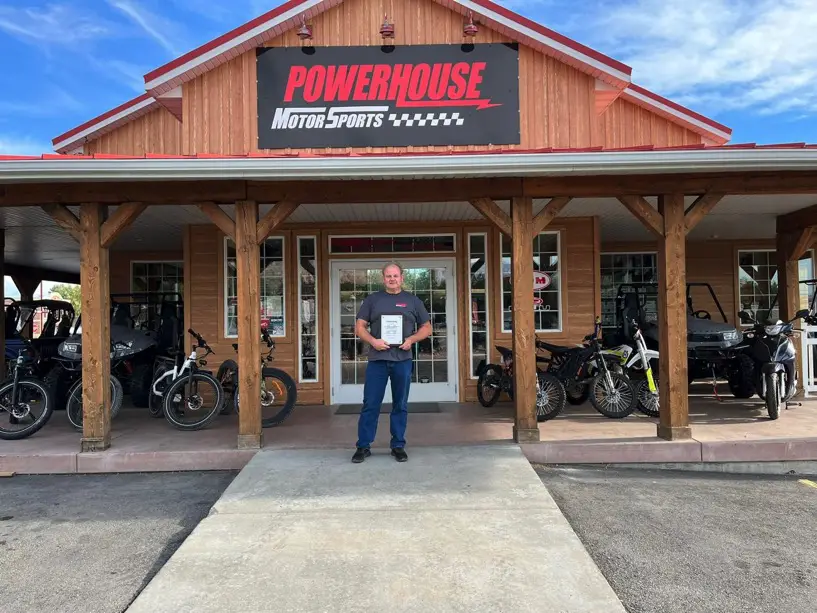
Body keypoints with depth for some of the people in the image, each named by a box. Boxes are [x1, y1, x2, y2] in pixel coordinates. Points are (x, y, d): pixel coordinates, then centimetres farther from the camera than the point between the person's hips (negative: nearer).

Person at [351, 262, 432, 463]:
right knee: (370, 405, 1)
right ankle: (363, 446, 11)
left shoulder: (413, 301, 9)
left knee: (400, 405, 8)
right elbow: (359, 328, 6)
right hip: (377, 360, 0)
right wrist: (373, 341, -13)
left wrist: (411, 339, -7)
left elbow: (426, 327, 11)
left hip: (403, 360, 1)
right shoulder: (372, 300, 9)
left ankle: (398, 446, 19)